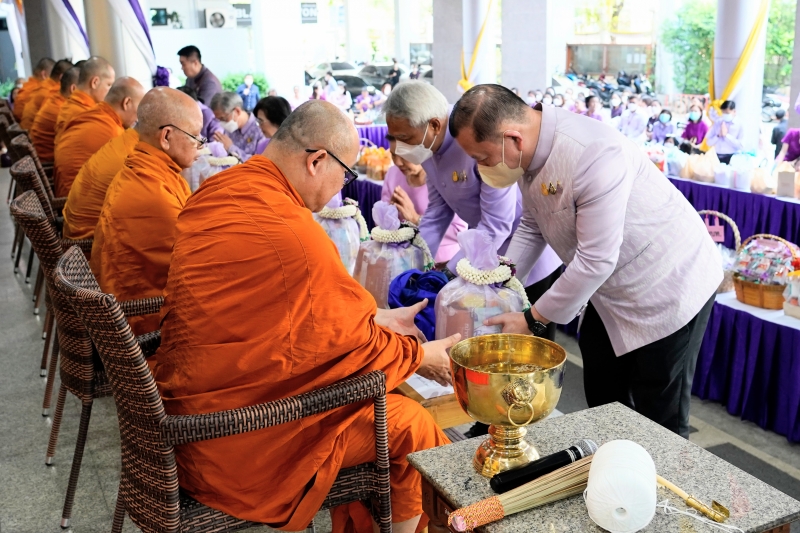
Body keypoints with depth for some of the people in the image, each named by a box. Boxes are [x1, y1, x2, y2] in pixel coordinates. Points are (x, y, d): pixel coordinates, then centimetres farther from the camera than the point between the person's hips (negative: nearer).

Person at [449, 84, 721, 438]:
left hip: (669, 286, -8)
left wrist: (534, 319, -21)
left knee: (660, 423, 3)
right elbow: (532, 228, 8)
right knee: (602, 405, 17)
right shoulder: (531, 155, -7)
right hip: (610, 291, 8)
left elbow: (595, 260, -31)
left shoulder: (595, 155, -34)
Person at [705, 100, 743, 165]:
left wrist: (726, 135, -13)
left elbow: (739, 145, -10)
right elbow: (708, 142, 6)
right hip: (717, 157, 3)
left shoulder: (739, 125, 0)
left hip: (731, 158, -2)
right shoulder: (717, 123, 8)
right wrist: (718, 136, -10)